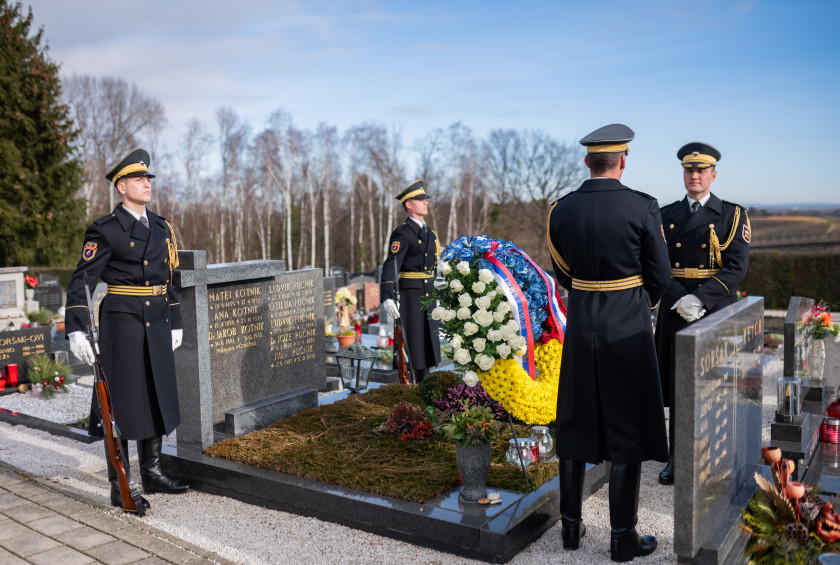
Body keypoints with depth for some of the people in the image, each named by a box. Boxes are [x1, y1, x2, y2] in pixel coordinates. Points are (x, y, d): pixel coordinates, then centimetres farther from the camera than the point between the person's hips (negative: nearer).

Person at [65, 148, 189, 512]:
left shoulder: (162, 228, 12)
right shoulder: (105, 231, -8)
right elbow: (82, 282, -11)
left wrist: (175, 322, 16)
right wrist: (76, 331, -19)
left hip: (157, 325, 7)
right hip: (122, 322, -6)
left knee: (158, 396, 12)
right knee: (123, 402, 0)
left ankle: (152, 474, 27)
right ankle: (119, 488, 11)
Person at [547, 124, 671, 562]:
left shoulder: (561, 209, -1)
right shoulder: (642, 208, -11)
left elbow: (563, 274, 8)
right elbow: (659, 277, -3)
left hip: (579, 324, 4)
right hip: (628, 328, -3)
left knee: (575, 423, 14)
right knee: (627, 429, 7)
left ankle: (571, 525, 25)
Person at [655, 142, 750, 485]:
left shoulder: (733, 216, 4)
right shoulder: (666, 216, 10)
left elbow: (736, 267, -6)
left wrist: (700, 298, -19)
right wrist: (679, 300, -14)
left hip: (716, 313, -1)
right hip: (675, 313, 2)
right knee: (677, 387, 5)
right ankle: (678, 458, 16)